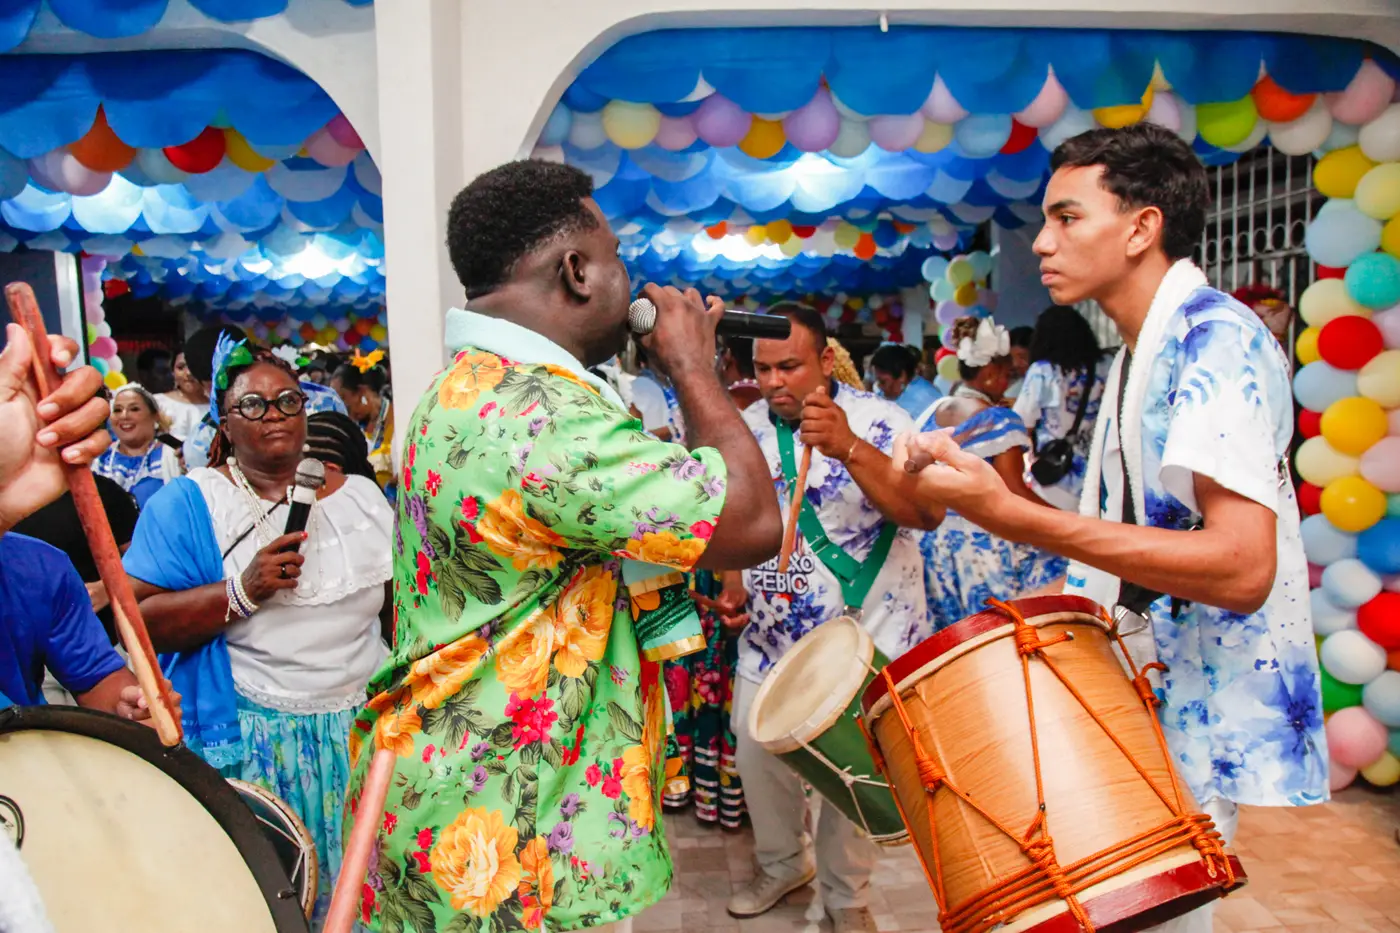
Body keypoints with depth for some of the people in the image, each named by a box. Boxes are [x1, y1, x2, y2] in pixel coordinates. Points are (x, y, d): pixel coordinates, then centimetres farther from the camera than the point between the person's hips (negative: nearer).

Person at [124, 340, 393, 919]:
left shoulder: (358, 495, 7)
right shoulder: (187, 503, -4)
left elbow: (399, 602, 13)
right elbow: (138, 621, -11)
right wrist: (242, 592, -22)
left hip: (364, 727, 3)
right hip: (251, 742, -3)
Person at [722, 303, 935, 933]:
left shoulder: (878, 421, -14)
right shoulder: (745, 428, 1)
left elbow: (925, 511, -31)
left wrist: (848, 448, -43)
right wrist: (732, 584, -1)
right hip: (770, 638, 5)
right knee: (756, 756, 13)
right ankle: (781, 864, 41)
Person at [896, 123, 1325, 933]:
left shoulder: (1217, 336, -18)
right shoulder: (1139, 353, 12)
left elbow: (1240, 566, -30)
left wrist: (1011, 515, -33)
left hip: (1228, 744, -9)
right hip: (1154, 716, 9)